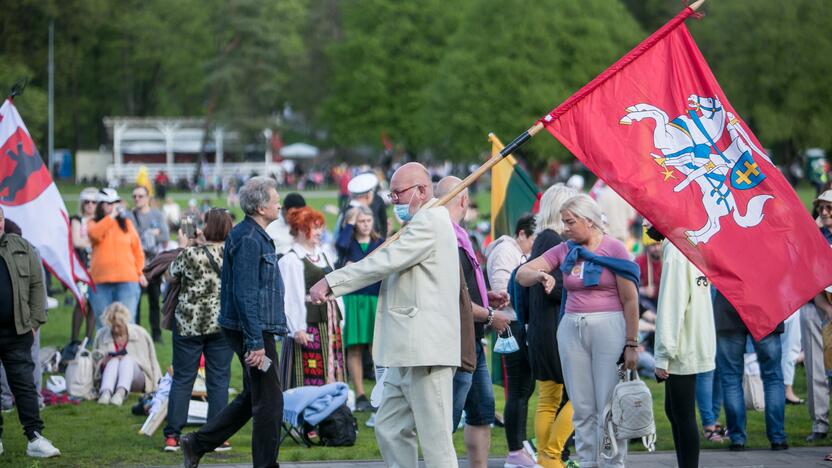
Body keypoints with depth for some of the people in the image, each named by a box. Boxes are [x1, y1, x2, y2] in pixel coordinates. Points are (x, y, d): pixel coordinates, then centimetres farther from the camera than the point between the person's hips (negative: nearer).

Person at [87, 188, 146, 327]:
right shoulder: (94, 224, 8)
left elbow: (137, 249, 14)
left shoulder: (126, 223, 11)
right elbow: (94, 234, -16)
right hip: (101, 282, 0)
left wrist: (139, 272, 10)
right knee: (103, 324, 3)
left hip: (127, 281, 0)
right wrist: (111, 216, -14)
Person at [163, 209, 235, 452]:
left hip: (189, 324, -2)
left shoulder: (191, 254, -15)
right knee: (219, 380, 7)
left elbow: (174, 272, 3)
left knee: (182, 379, 7)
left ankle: (172, 436, 6)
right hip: (223, 324, 2)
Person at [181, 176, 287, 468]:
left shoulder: (256, 236, 15)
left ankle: (198, 443, 20)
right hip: (253, 332, -10)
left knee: (253, 397, 17)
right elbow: (245, 294, -22)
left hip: (257, 330, 10)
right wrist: (256, 343, -24)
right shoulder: (248, 239, -17)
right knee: (269, 401, -4)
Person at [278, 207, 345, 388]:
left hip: (330, 324, 8)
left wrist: (338, 320, 14)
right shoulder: (290, 260, -9)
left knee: (331, 373, 8)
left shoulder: (324, 255, 16)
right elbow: (291, 297, -14)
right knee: (310, 377, -9)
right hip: (308, 326, -8)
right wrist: (297, 329, -20)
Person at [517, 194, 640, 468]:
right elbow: (522, 275, 5)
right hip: (572, 329, 5)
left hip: (608, 327, -5)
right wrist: (541, 276, -17)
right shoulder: (564, 251, 10)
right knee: (582, 407, 6)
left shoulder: (614, 249, -3)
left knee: (610, 405, -5)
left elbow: (630, 300, -4)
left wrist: (631, 344, -8)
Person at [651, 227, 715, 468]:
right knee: (674, 411, 17)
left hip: (682, 350, -9)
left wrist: (664, 355, -16)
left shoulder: (675, 251, -17)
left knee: (683, 416, -5)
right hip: (696, 346, 9)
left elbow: (671, 306, -19)